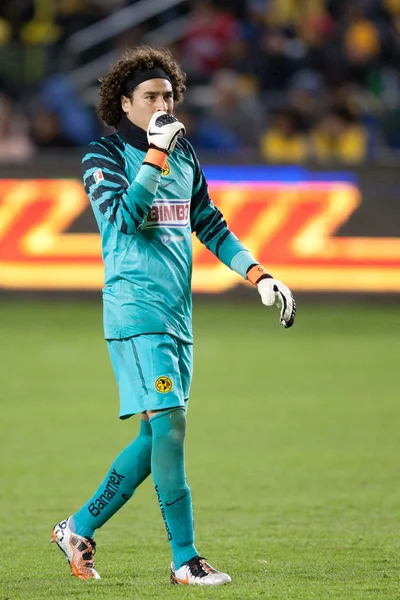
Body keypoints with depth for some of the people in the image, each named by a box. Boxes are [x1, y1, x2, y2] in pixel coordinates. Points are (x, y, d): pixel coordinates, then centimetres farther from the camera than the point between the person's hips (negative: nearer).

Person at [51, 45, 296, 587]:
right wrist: (156, 154, -20)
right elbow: (125, 217, -20)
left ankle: (79, 528, 20)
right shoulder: (104, 156, -3)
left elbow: (208, 222, 23)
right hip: (136, 309, -7)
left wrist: (259, 276, 16)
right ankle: (185, 560, -12)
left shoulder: (183, 152, 16)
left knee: (158, 438, 7)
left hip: (177, 313, 7)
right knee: (168, 424, -15)